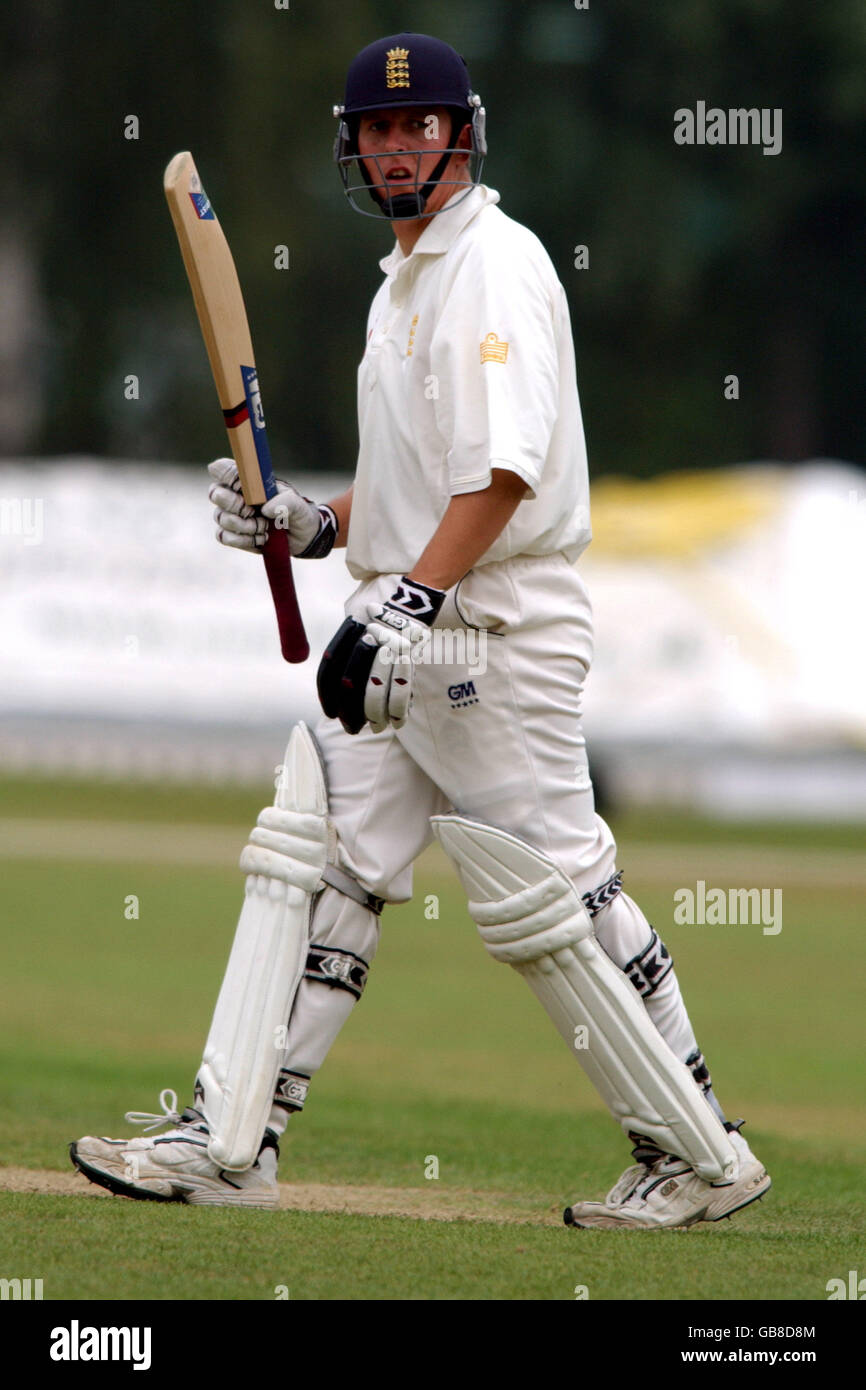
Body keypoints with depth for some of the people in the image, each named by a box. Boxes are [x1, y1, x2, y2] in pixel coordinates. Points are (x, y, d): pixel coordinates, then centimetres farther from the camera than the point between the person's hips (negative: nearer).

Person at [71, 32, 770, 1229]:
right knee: (314, 868, 3)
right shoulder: (406, 280, 20)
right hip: (407, 634, 10)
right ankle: (229, 1144, 3)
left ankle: (704, 1157, 3)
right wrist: (312, 525, 12)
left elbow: (505, 468, -23)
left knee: (550, 900, -7)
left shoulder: (496, 263, -11)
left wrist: (411, 599, -30)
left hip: (496, 632, -10)